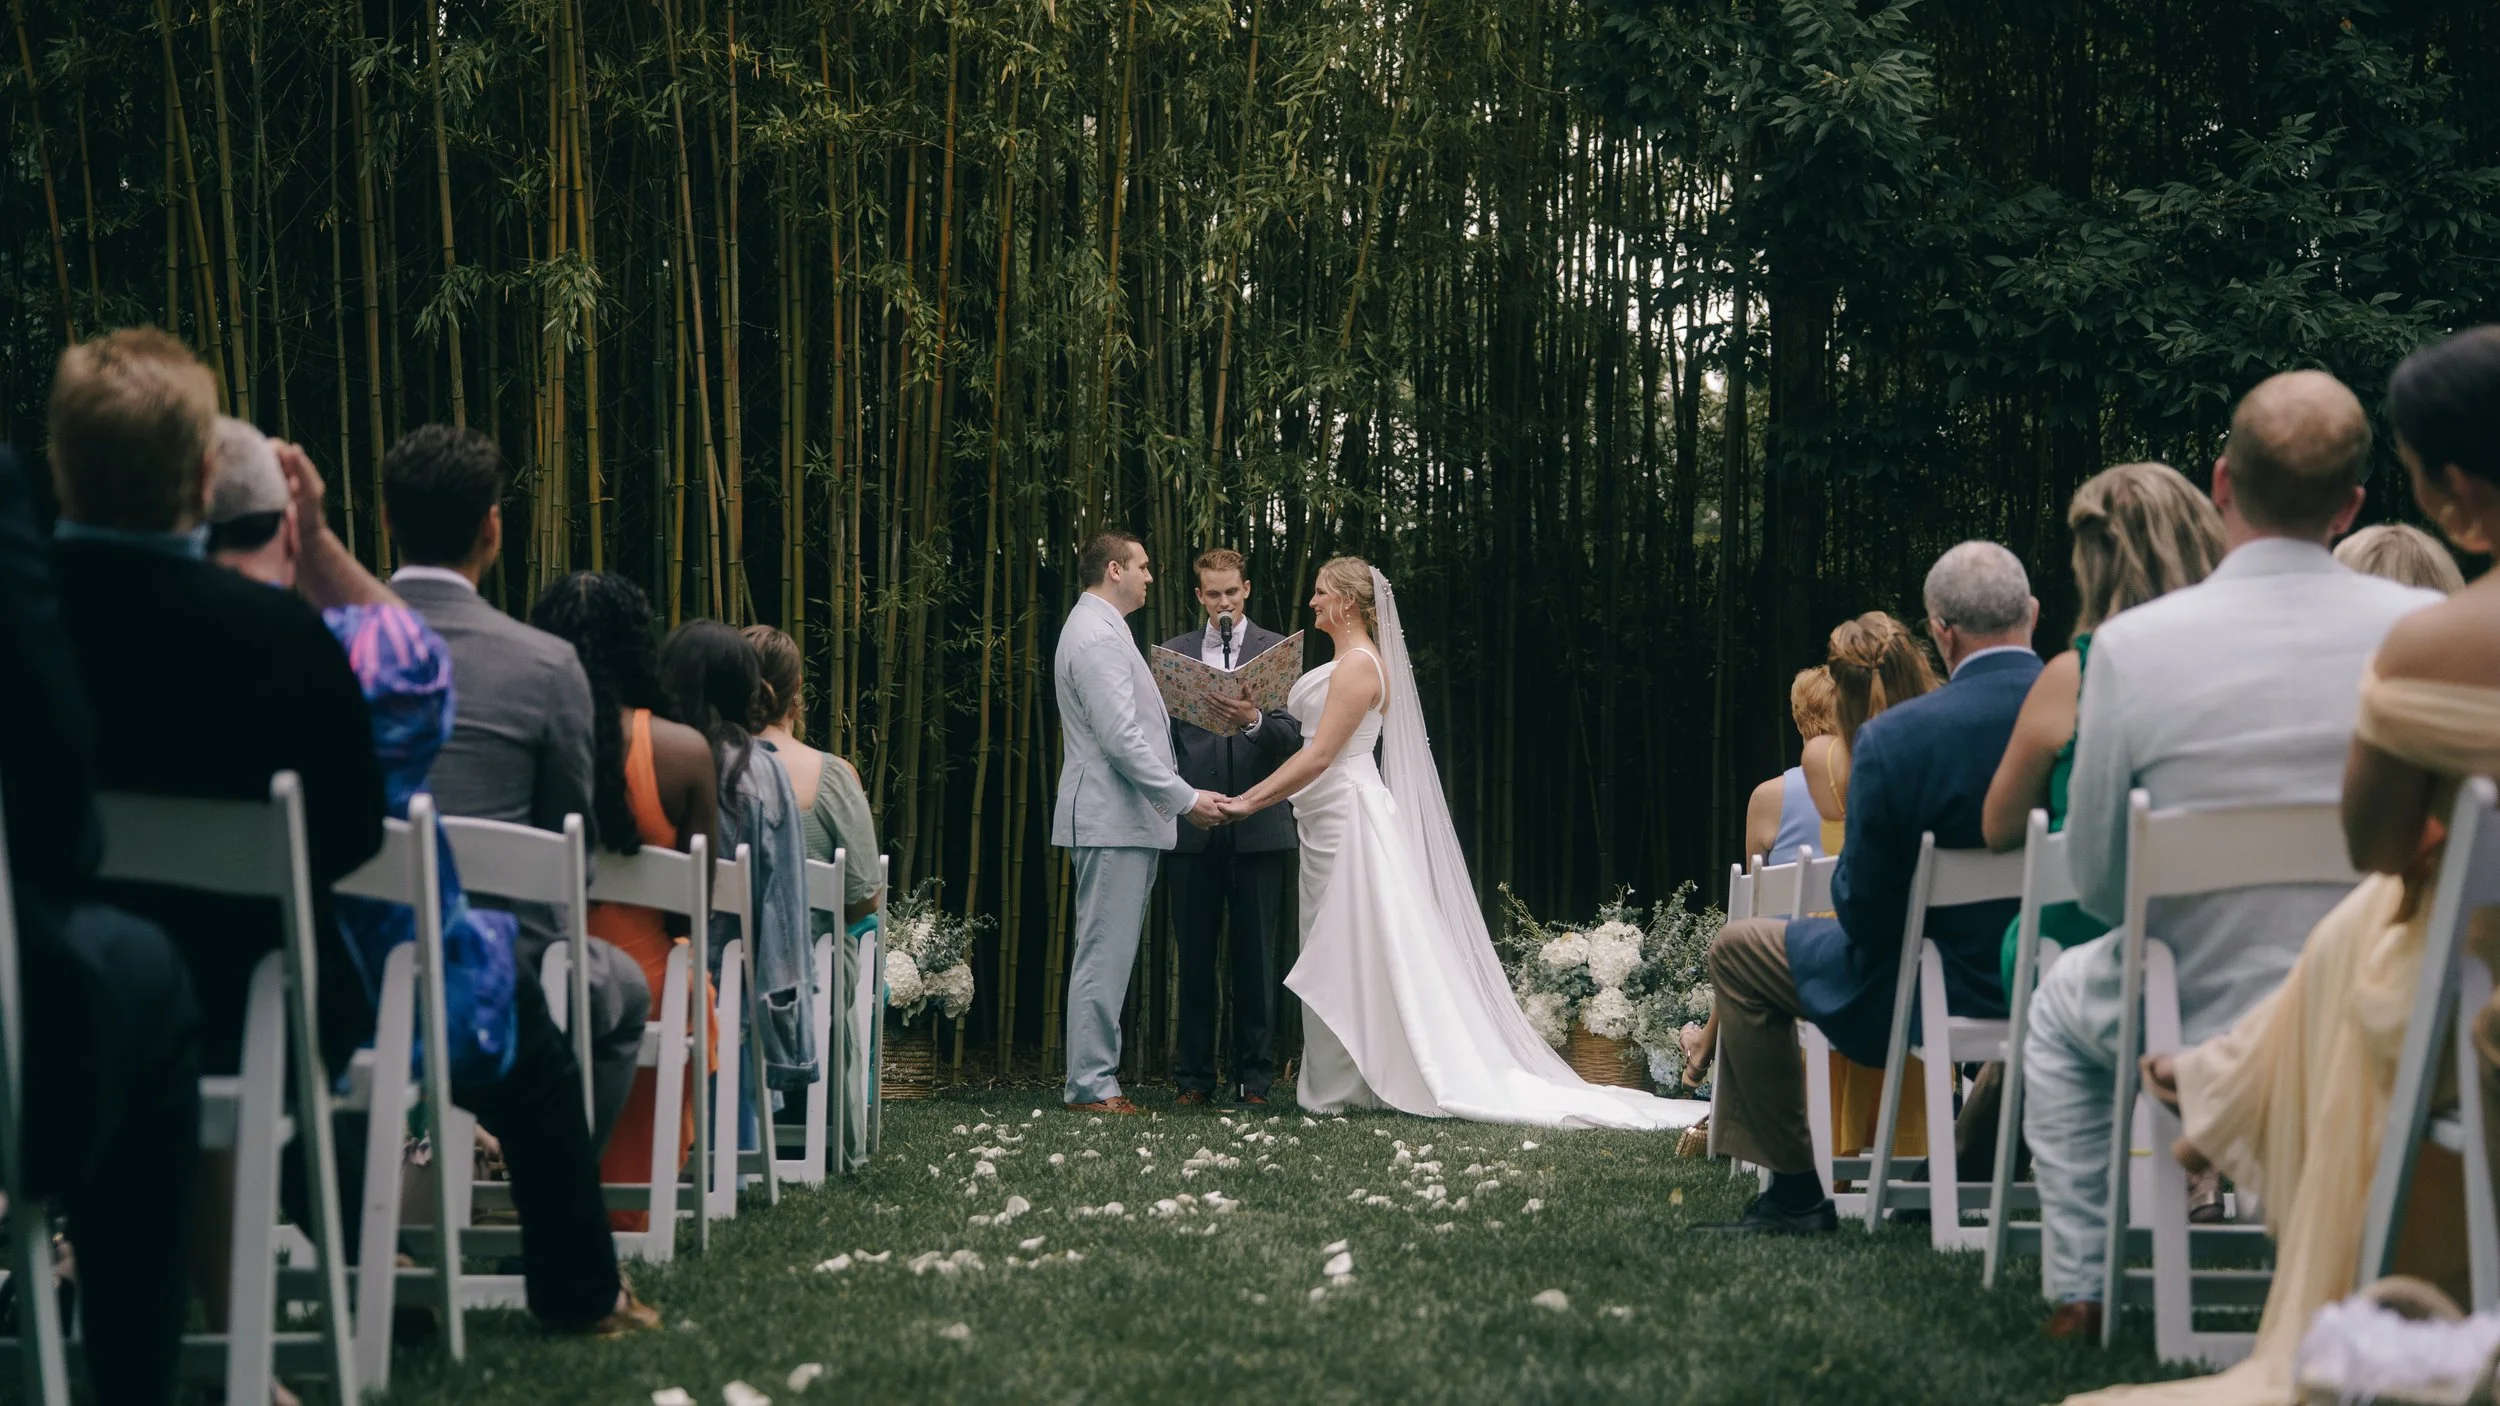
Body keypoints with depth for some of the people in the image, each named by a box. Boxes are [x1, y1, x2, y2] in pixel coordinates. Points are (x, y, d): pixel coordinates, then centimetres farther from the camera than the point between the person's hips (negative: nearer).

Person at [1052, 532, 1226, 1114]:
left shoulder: (1097, 628, 20)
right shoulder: (1098, 636, -15)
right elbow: (1122, 739, -21)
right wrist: (1185, 799, -17)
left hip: (1122, 820, 11)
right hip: (1113, 822, -11)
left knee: (1109, 956, 12)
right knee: (1104, 955, -9)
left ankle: (1095, 1081, 16)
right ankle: (1090, 1087, -7)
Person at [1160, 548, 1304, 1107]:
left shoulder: (1277, 651, 6)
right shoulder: (1172, 653, 11)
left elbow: (1294, 735, -2)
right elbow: (1160, 735, 10)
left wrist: (1254, 720, -22)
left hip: (1258, 826, -1)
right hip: (1193, 826, 1)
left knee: (1255, 956, 3)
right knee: (1194, 956, 4)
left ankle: (1254, 1077, 9)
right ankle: (1193, 1077, 10)